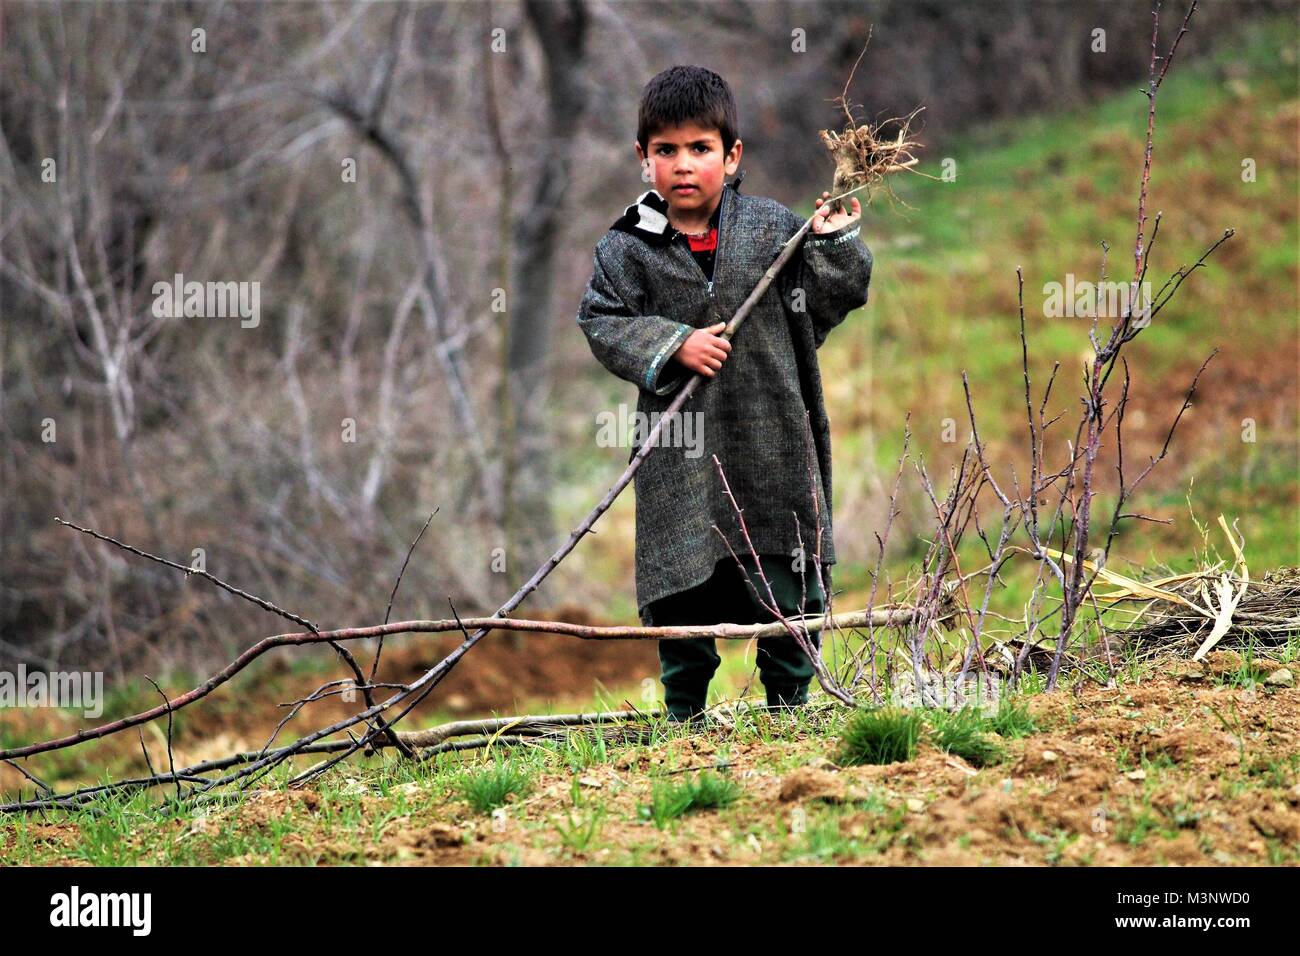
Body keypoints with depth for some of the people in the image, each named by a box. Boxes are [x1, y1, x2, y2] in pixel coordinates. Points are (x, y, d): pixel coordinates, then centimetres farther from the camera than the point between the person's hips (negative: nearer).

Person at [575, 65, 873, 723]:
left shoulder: (773, 228, 2)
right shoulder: (626, 249, 0)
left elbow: (827, 303, 6)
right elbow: (601, 323, -1)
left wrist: (834, 243, -8)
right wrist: (673, 345, -12)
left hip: (772, 440, 1)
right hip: (681, 454, -1)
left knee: (788, 591, 6)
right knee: (684, 588, 3)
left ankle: (789, 703, 21)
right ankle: (683, 714, 17)